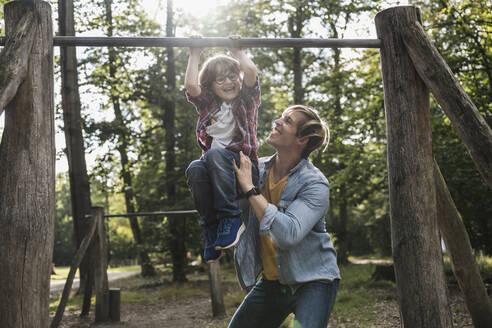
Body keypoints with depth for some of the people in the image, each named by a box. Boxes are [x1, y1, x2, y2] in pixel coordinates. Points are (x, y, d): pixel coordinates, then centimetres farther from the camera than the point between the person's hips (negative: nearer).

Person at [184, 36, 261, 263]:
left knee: (215, 154, -34)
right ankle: (211, 227, -22)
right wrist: (194, 55, 12)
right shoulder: (207, 105, 20)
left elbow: (251, 71, -4)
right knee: (195, 169, -32)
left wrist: (236, 51, 11)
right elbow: (191, 85, 2)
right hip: (215, 168, 3)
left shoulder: (246, 101, 14)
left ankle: (231, 218, -32)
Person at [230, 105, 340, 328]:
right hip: (271, 282, 6)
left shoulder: (315, 184, -18)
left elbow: (289, 234, -32)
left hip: (312, 282, -6)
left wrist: (250, 189, -27)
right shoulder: (257, 168, -1)